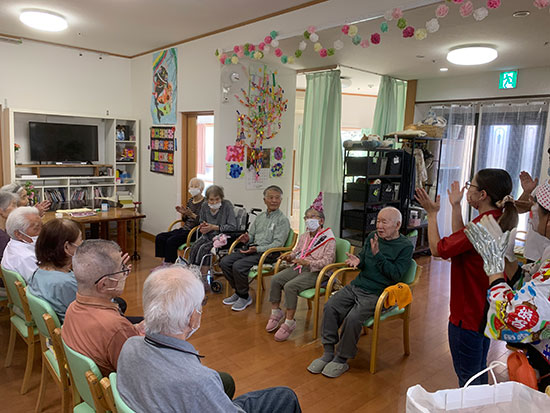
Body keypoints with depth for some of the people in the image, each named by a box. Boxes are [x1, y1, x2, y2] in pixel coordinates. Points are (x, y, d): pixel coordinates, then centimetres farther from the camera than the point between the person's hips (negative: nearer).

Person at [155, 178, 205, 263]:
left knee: (171, 241, -27)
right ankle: (164, 263, -1)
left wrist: (191, 214, -25)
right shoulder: (190, 200, 14)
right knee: (159, 238, -7)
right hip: (185, 229, 8)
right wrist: (183, 214, 0)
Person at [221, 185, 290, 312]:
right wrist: (247, 239, -1)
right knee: (225, 262, -7)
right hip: (251, 248, 7)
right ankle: (238, 292, 9)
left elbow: (277, 244, -12)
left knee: (238, 266, -26)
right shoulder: (260, 217, 18)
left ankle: (244, 297, -4)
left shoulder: (283, 220, -4)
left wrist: (257, 249, -20)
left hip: (267, 253, -7)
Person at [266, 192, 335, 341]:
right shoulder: (304, 236, 16)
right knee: (275, 279, -14)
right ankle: (276, 312, 2)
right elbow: (296, 251, 24)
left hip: (316, 272, -7)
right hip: (299, 267, 7)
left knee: (290, 286, -28)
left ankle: (290, 322, -14)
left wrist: (307, 262, -26)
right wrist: (290, 257, 0)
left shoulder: (329, 239, -9)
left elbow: (327, 262, -17)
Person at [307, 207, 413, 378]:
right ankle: (328, 353, -3)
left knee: (353, 318, -27)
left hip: (376, 293, -6)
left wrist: (377, 254, -19)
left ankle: (342, 360, -6)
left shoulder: (405, 246, -5)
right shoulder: (372, 236, 12)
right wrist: (358, 261, -4)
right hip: (356, 286, 6)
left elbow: (396, 275, -13)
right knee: (330, 307, -14)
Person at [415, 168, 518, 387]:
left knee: (467, 376, 8)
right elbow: (461, 240, 12)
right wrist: (456, 207, 14)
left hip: (468, 315, -10)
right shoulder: (498, 221, 2)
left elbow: (438, 249, -19)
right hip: (485, 311, 10)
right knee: (479, 371, 27)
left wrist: (432, 214, -9)